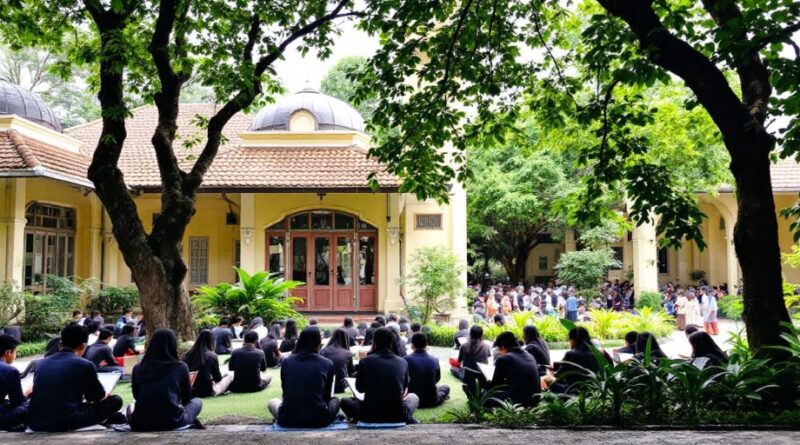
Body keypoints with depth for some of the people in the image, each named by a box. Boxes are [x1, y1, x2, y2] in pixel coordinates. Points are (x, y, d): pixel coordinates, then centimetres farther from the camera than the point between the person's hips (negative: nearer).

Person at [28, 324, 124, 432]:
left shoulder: (42, 363, 11)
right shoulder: (84, 365, -5)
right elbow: (98, 397, 11)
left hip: (36, 423, 6)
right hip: (66, 424, -6)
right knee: (116, 401, 11)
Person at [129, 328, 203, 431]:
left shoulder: (138, 368, 1)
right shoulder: (180, 367, -4)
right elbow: (187, 398, 11)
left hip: (140, 425, 0)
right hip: (171, 422, 0)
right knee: (197, 402, 28)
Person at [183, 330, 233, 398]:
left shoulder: (187, 355, -6)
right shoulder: (212, 356, -16)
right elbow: (218, 378, -5)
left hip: (190, 391, 6)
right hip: (207, 392, -6)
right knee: (230, 375, 15)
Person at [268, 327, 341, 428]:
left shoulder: (286, 362, 2)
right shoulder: (327, 364, -2)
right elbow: (326, 396, 10)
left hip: (288, 420, 0)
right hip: (318, 420, 1)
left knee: (273, 402, 32)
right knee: (335, 400, 31)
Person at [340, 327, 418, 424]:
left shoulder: (366, 361, -5)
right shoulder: (403, 362, 0)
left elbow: (360, 389, 10)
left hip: (370, 416, -1)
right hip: (397, 416, 1)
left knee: (345, 401, 26)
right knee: (413, 397, 32)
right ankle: (407, 420, 11)